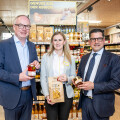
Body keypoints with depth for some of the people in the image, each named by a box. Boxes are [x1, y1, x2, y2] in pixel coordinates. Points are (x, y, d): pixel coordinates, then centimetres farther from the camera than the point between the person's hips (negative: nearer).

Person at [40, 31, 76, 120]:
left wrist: (67, 79, -14)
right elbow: (43, 78, 0)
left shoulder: (70, 58, 6)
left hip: (66, 93, 2)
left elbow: (74, 77, 9)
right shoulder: (46, 57, 3)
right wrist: (47, 95, -11)